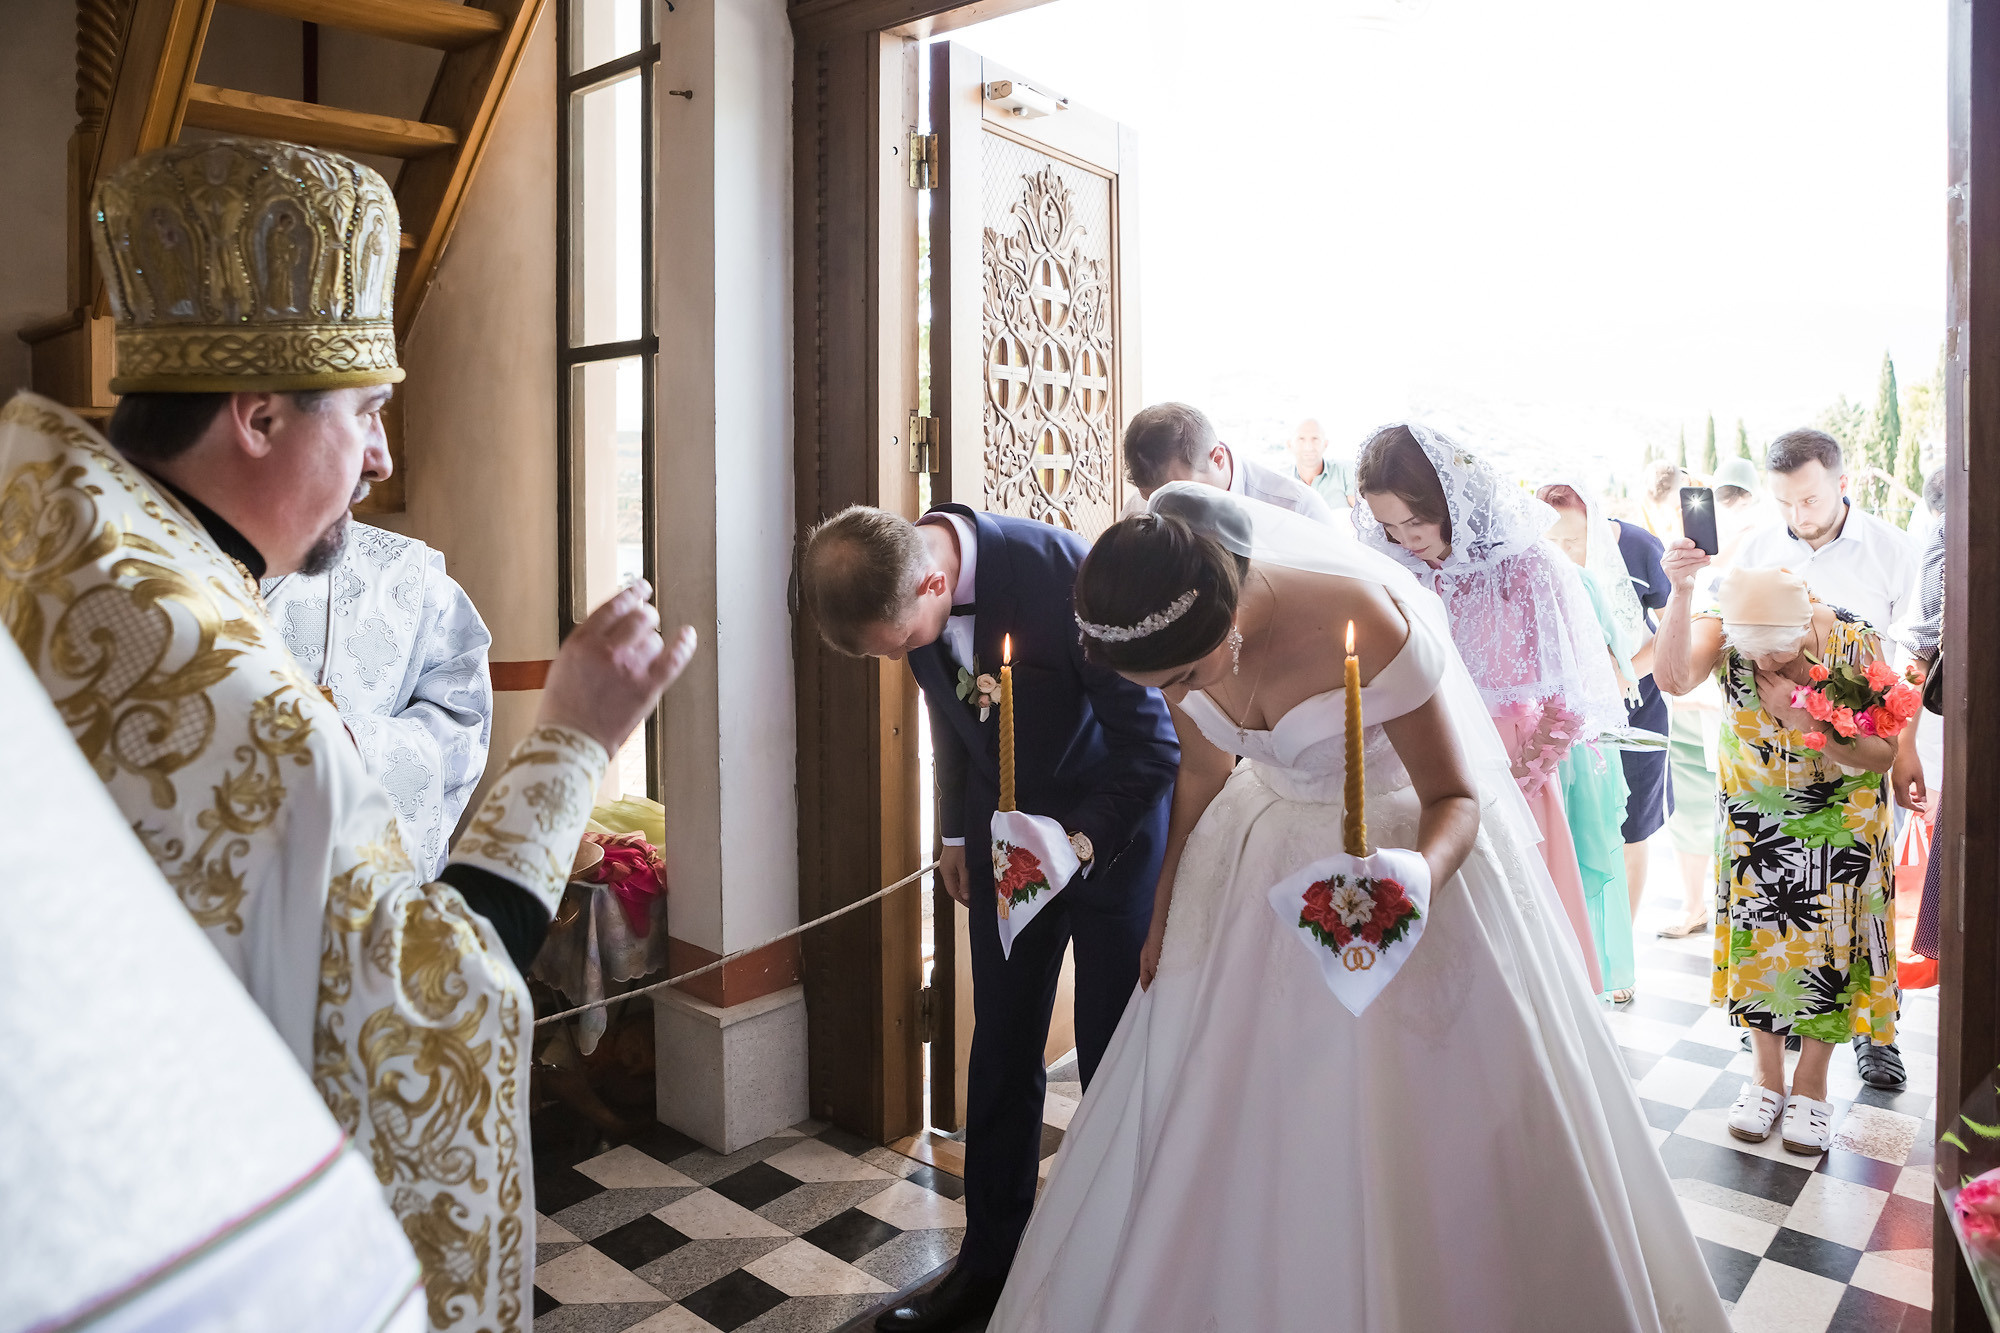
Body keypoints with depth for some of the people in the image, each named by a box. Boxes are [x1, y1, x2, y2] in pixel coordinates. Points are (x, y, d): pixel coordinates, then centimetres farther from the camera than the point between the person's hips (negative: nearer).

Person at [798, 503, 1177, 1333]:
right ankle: (990, 1261, 26)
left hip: (1113, 827, -4)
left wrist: (1082, 841, -28)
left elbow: (1153, 741, -22)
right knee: (1001, 1052, 10)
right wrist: (956, 833, 11)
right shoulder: (899, 586, -12)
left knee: (1117, 1058, 6)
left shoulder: (1060, 571, -31)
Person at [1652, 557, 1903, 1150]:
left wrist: (1819, 735, -35)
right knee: (1757, 943, 7)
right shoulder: (1724, 627, -20)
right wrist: (1680, 590, -52)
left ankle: (1811, 1084, 26)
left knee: (1825, 948, 6)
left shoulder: (1854, 641, -22)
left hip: (1840, 826, -1)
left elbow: (1883, 753, -16)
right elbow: (1674, 678, -41)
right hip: (1755, 820, 1)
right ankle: (1767, 1076, 27)